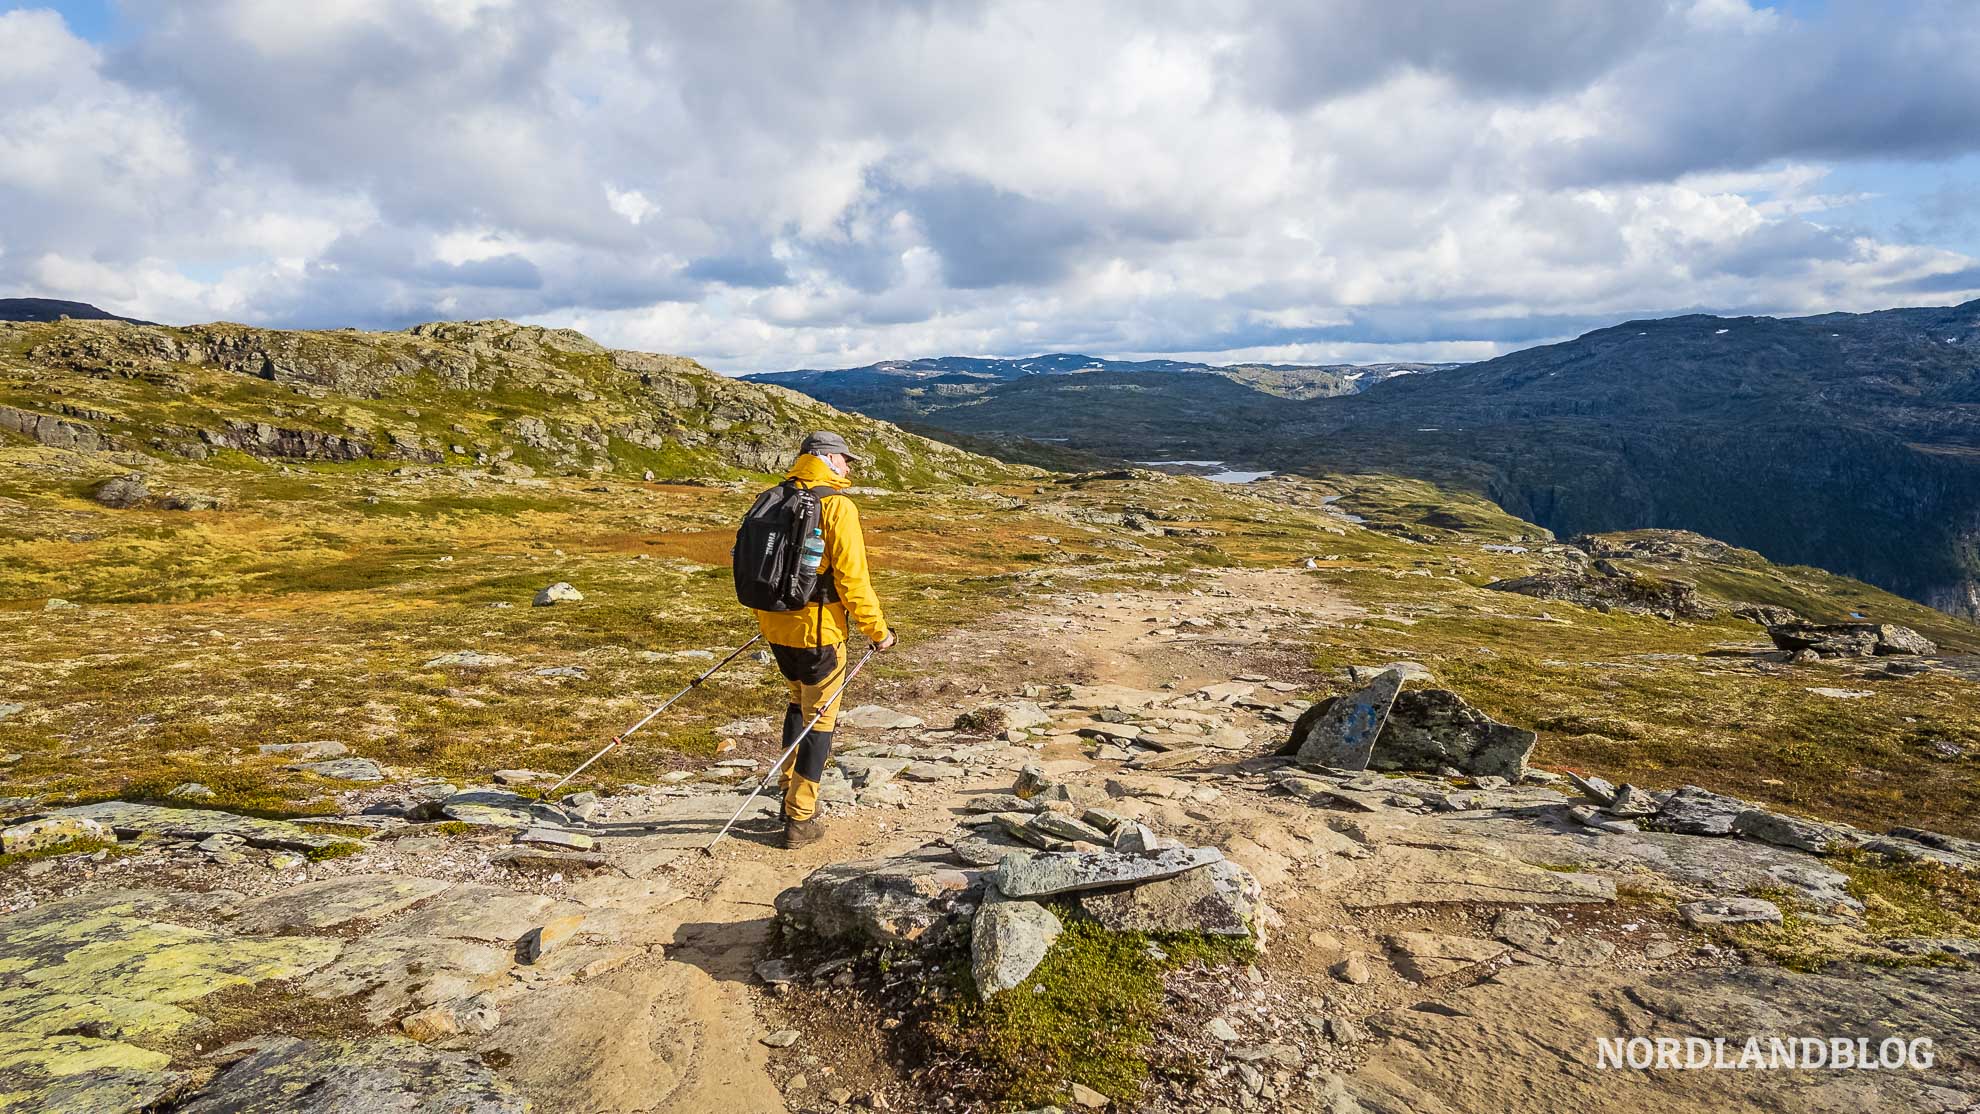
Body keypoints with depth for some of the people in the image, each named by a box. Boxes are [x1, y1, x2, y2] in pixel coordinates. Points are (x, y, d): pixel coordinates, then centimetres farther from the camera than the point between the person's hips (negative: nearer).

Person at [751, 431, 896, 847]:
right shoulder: (836, 506, -15)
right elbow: (852, 580, -18)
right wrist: (878, 630, -7)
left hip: (775, 626, 7)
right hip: (817, 631, -7)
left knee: (800, 698, 28)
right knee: (819, 719, 7)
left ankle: (789, 790, 32)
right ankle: (800, 820, 14)